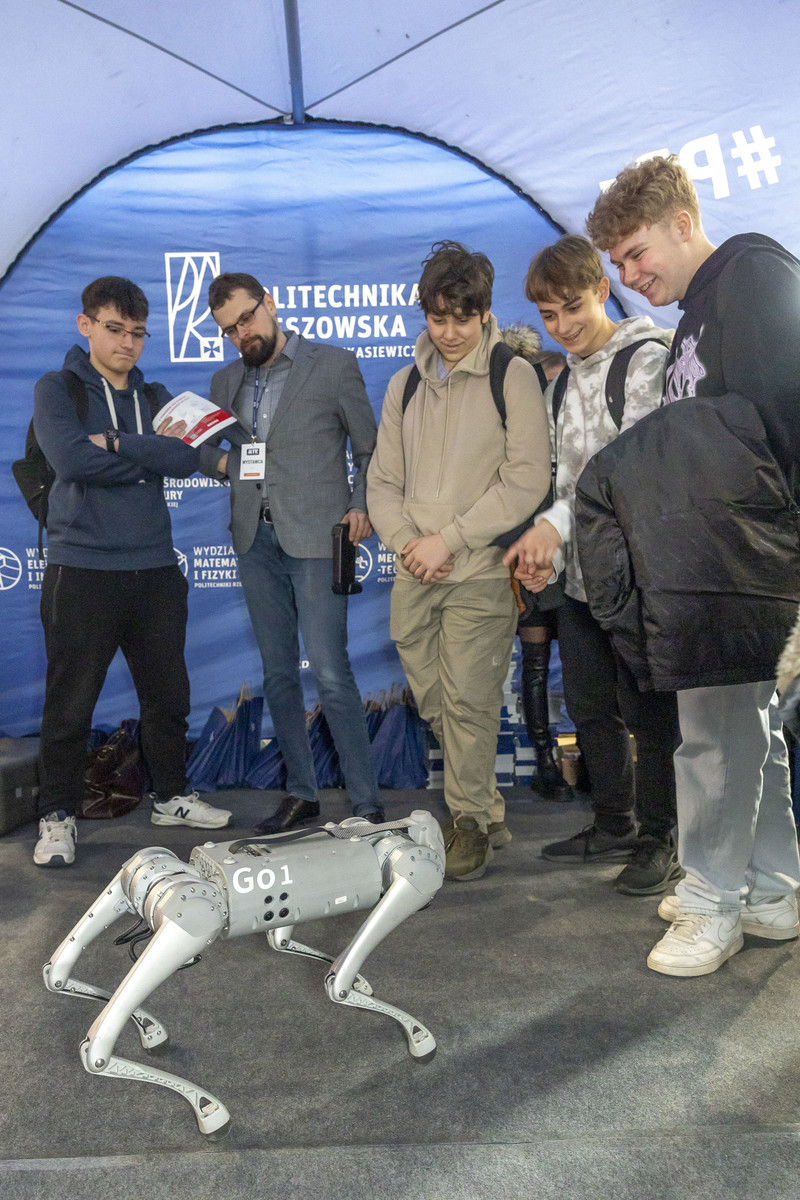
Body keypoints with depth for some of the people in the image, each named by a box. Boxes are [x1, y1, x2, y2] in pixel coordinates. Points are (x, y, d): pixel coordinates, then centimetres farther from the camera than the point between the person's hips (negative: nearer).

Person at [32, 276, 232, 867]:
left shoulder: (156, 396, 15)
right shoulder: (57, 389, 3)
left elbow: (189, 456, -4)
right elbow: (71, 459, -16)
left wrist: (117, 444, -13)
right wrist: (149, 457, -7)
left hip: (155, 568, 4)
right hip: (82, 569, -4)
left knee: (168, 694, 12)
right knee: (71, 703, 3)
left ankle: (172, 796, 30)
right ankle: (58, 816, 20)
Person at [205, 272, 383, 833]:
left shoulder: (333, 365, 2)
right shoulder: (225, 382, 16)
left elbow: (370, 448, 4)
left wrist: (361, 506, -9)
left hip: (315, 536, -5)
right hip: (256, 539, 5)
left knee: (331, 674, -9)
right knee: (278, 674, 9)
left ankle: (367, 803, 1)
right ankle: (301, 792, 20)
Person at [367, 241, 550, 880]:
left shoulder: (513, 376, -1)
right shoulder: (405, 384, 14)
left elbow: (527, 479, -9)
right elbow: (383, 480, 14)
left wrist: (450, 539, -12)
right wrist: (407, 543, -5)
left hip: (481, 572, -5)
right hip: (414, 578, 5)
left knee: (468, 701, -4)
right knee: (435, 702, 10)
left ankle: (470, 821, 15)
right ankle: (487, 809, 28)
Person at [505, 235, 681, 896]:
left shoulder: (645, 359, -6)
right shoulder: (562, 382, 17)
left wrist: (555, 521, -20)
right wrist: (546, 548, 5)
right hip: (580, 575, 8)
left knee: (649, 713, 1)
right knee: (590, 709, 13)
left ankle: (659, 840, 17)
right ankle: (613, 828, 28)